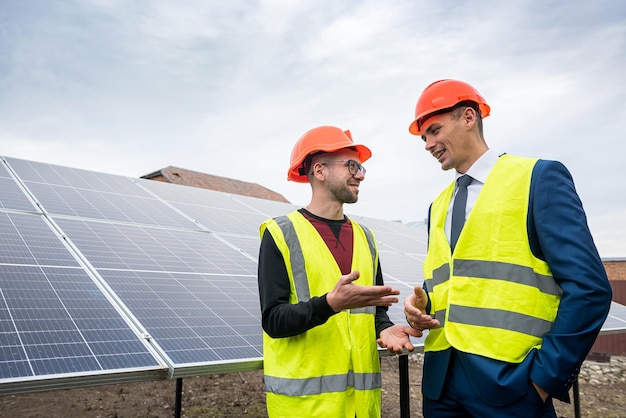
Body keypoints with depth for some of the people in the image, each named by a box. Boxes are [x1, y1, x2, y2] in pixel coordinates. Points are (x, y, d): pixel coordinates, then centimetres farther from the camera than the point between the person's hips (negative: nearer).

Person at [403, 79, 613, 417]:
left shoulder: (539, 177, -4)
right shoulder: (438, 206, 14)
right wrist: (421, 307, -2)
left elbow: (588, 287, -11)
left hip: (509, 382, -5)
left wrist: (546, 375, -12)